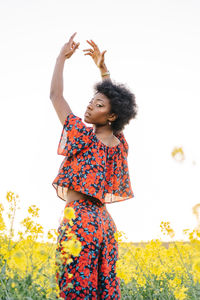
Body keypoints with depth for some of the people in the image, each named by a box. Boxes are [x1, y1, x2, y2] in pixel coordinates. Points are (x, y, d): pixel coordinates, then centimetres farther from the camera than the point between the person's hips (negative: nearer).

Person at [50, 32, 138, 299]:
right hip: (103, 221, 7)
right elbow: (115, 99, 23)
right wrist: (102, 66, 24)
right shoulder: (120, 143, 6)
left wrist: (62, 56, 5)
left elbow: (55, 95, -5)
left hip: (79, 220, -7)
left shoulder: (84, 137, -11)